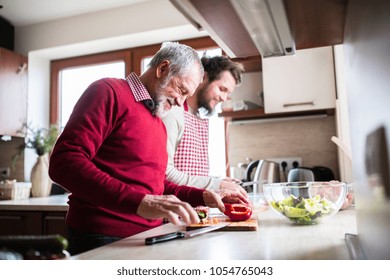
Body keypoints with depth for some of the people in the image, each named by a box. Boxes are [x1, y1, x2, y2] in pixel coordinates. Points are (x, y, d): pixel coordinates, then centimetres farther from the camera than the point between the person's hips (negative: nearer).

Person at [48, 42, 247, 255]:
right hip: (104, 239, -8)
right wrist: (139, 202, -31)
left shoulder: (159, 124, 16)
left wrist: (202, 197, 8)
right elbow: (64, 162, -21)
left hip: (147, 236, 8)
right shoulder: (109, 92, -9)